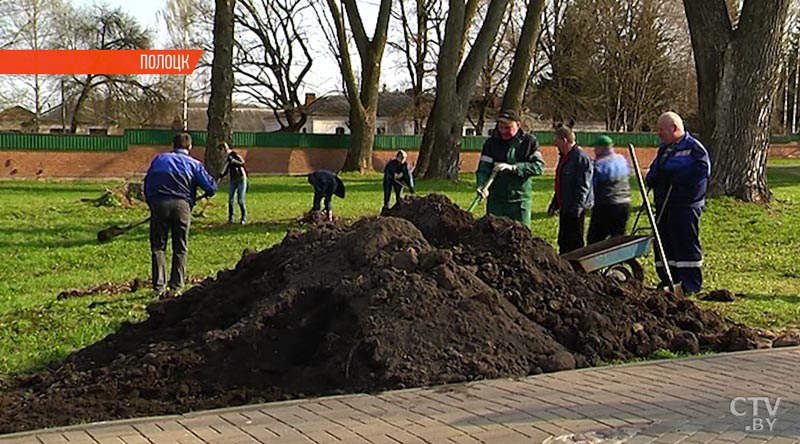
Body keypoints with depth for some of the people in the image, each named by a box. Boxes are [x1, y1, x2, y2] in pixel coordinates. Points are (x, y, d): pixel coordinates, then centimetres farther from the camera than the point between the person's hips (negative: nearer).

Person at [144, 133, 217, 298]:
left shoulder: (159, 159, 21)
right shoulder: (194, 164, 14)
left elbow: (147, 183, 18)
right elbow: (211, 188, 8)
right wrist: (207, 193, 30)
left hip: (158, 203, 1)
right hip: (182, 204, -1)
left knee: (157, 247, 8)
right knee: (180, 249, 9)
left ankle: (158, 287, 1)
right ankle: (176, 287, 5)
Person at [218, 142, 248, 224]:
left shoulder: (234, 154, -14)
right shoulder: (226, 158, 8)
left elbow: (242, 163, -27)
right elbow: (226, 171, 17)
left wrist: (233, 160, -36)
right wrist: (220, 176, 4)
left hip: (241, 179, -7)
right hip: (233, 180, 7)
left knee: (240, 200, -6)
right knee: (230, 200, 2)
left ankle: (244, 218, 5)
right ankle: (231, 218, 9)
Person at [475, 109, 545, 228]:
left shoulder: (529, 141, -1)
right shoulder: (491, 143, 2)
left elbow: (539, 166, -10)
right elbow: (483, 167, -5)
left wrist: (512, 168, -20)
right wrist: (482, 186, -25)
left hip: (520, 200, -2)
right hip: (496, 200, 2)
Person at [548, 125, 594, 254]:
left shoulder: (581, 157, -16)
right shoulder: (564, 156, 15)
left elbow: (584, 185, -21)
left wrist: (577, 207, -24)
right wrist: (554, 203, 24)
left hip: (575, 209, -10)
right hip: (565, 208, 10)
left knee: (575, 243, -5)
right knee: (563, 242, 15)